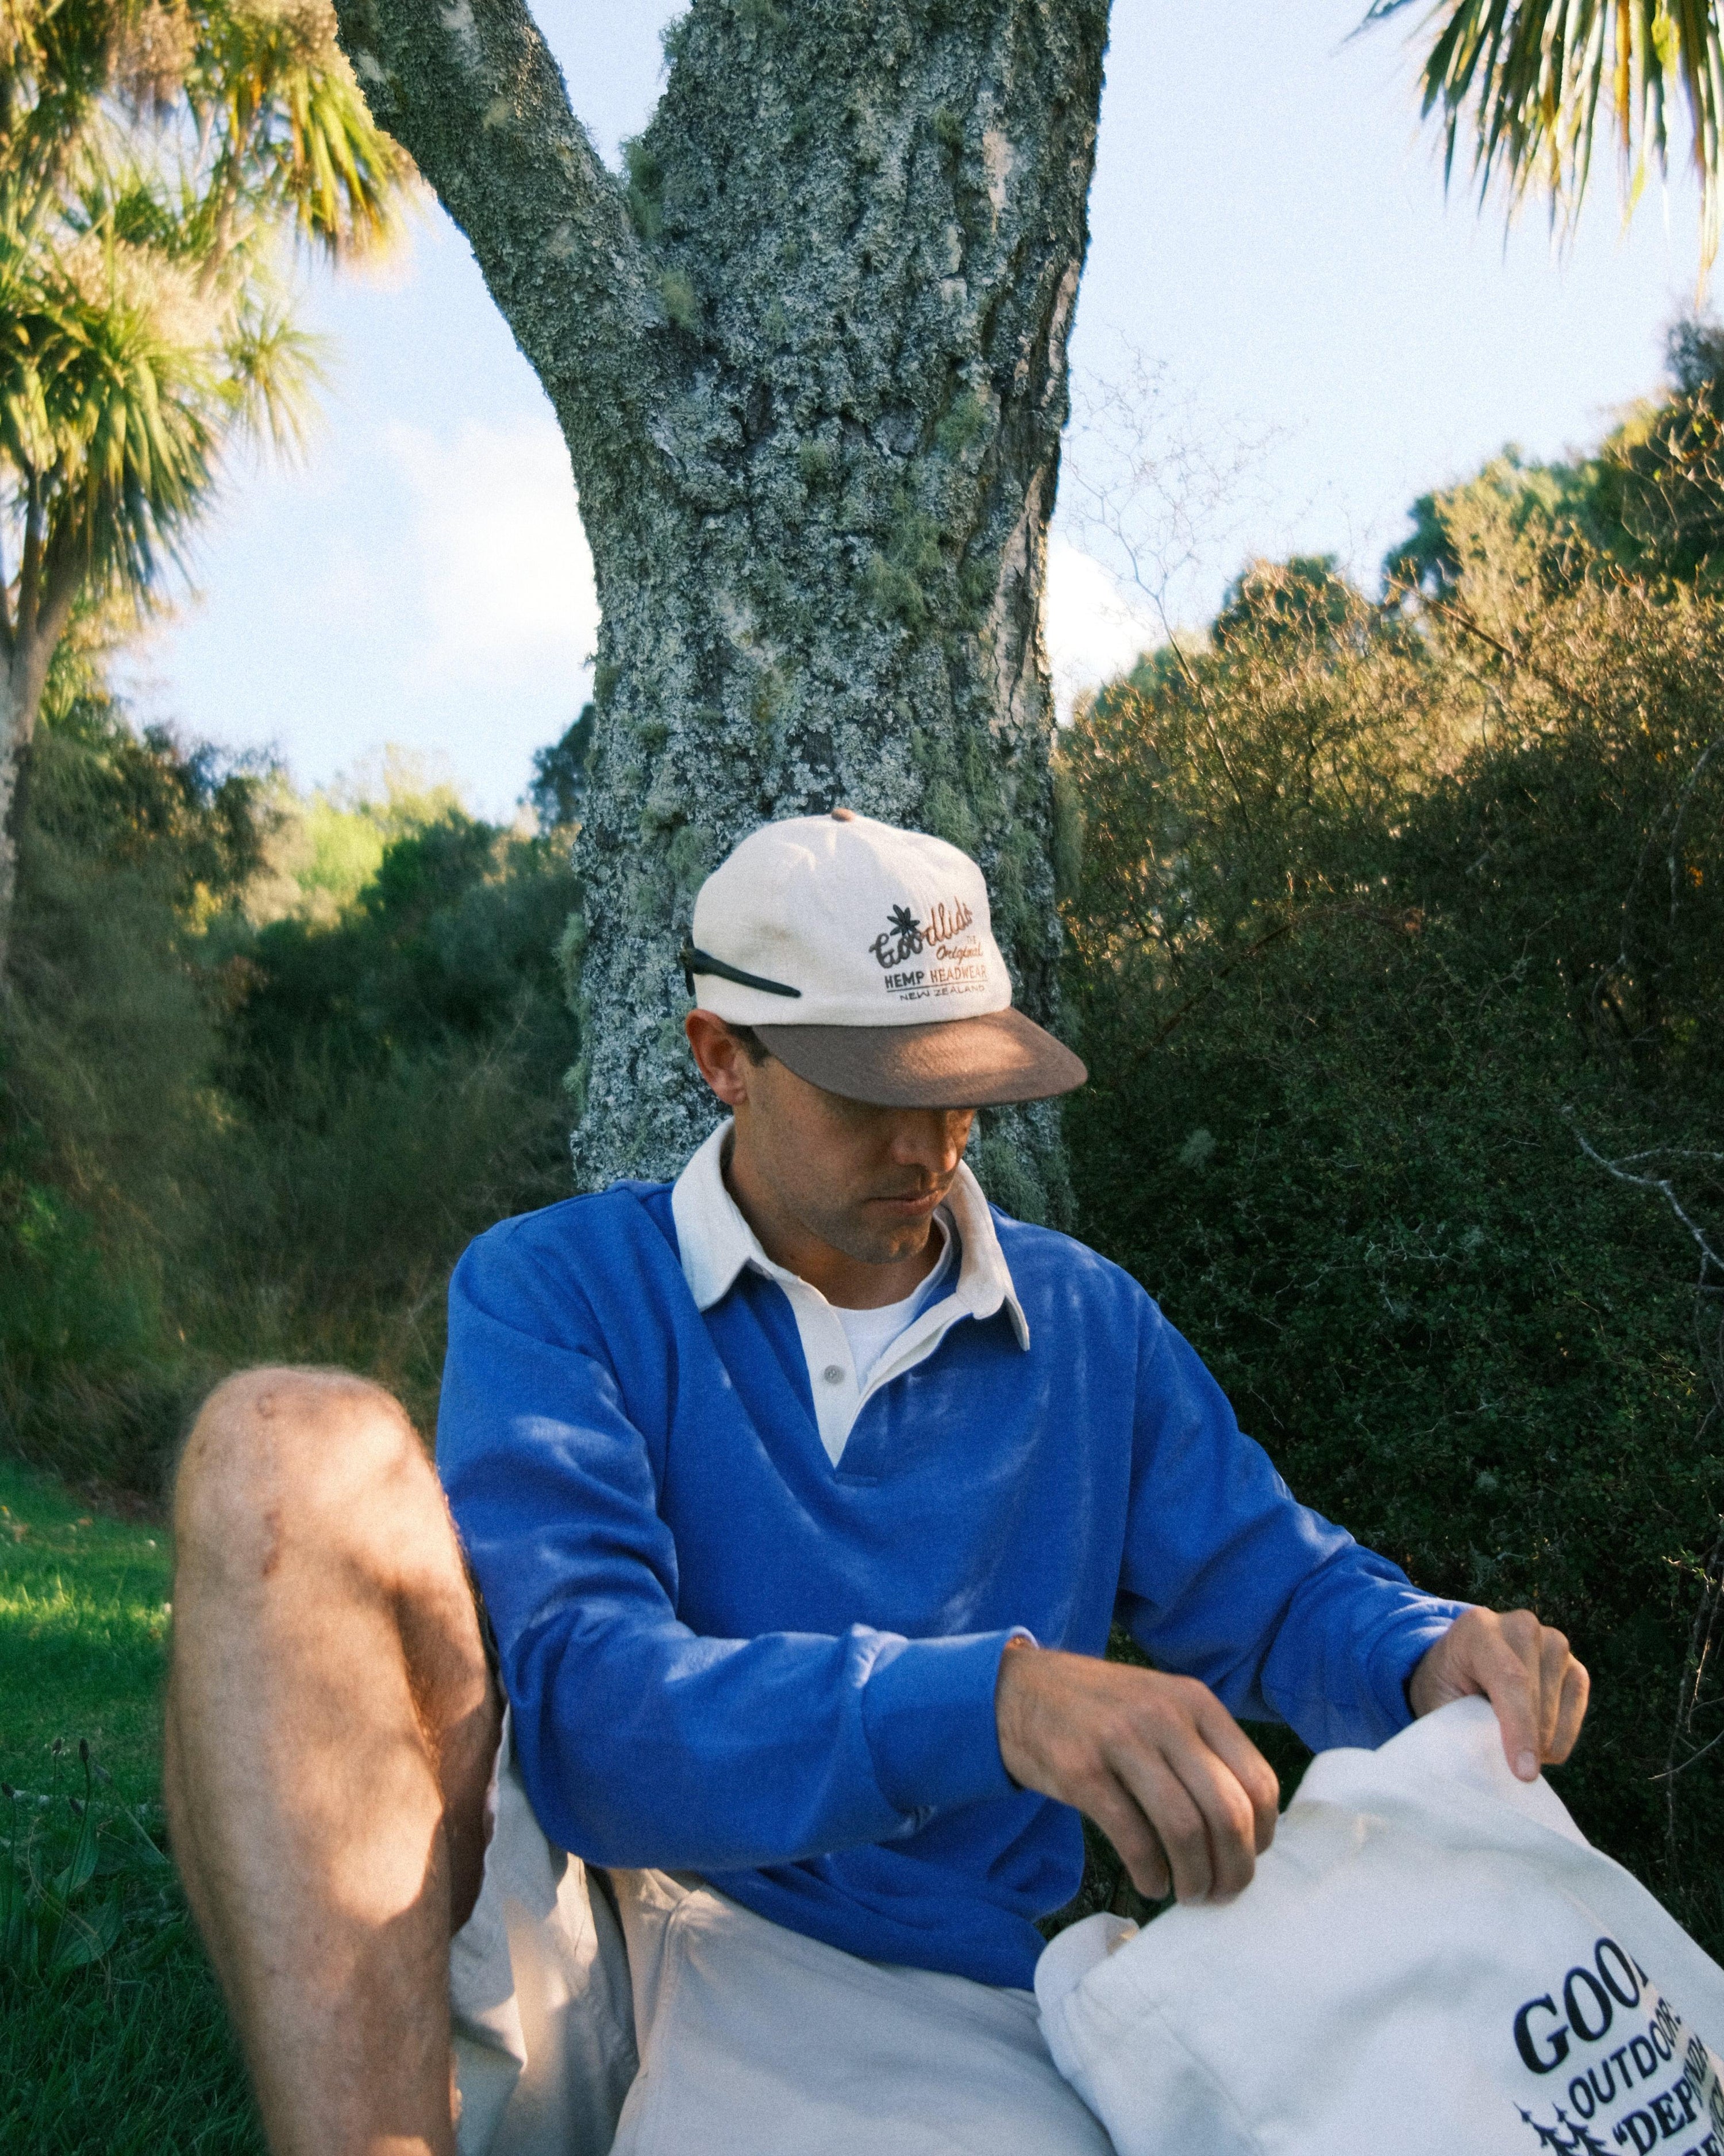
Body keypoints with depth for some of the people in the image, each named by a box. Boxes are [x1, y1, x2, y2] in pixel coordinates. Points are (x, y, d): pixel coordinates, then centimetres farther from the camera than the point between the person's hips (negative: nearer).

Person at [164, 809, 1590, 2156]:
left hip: (886, 1995, 0)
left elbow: (1275, 1590, 19)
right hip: (530, 1931, 1)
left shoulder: (1091, 1328, 12)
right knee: (303, 1446, -25)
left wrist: (1435, 1656, -6)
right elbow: (570, 1700, -15)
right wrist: (991, 1702, -31)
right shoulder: (553, 1289, -1)